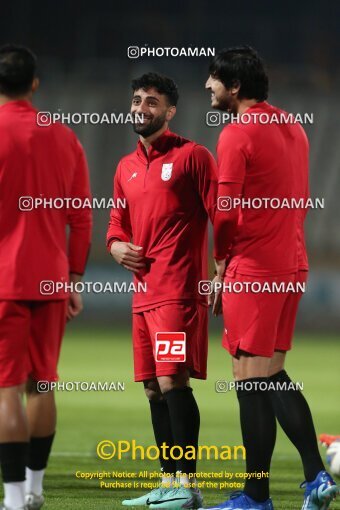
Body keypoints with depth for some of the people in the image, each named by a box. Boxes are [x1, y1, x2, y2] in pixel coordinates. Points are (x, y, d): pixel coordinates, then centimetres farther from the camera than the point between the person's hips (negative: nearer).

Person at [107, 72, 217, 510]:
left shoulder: (192, 156, -3)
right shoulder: (126, 167, 18)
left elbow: (221, 218, -7)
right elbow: (117, 225, 26)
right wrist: (117, 246, 3)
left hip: (180, 290, -8)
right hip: (144, 293, 8)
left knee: (172, 381, -14)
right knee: (153, 388, 8)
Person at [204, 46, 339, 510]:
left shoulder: (237, 134, -12)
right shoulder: (293, 129, 14)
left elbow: (225, 211, -15)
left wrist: (221, 267, -3)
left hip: (253, 271, -9)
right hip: (293, 265, 9)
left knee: (253, 381, -3)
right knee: (273, 376, 15)